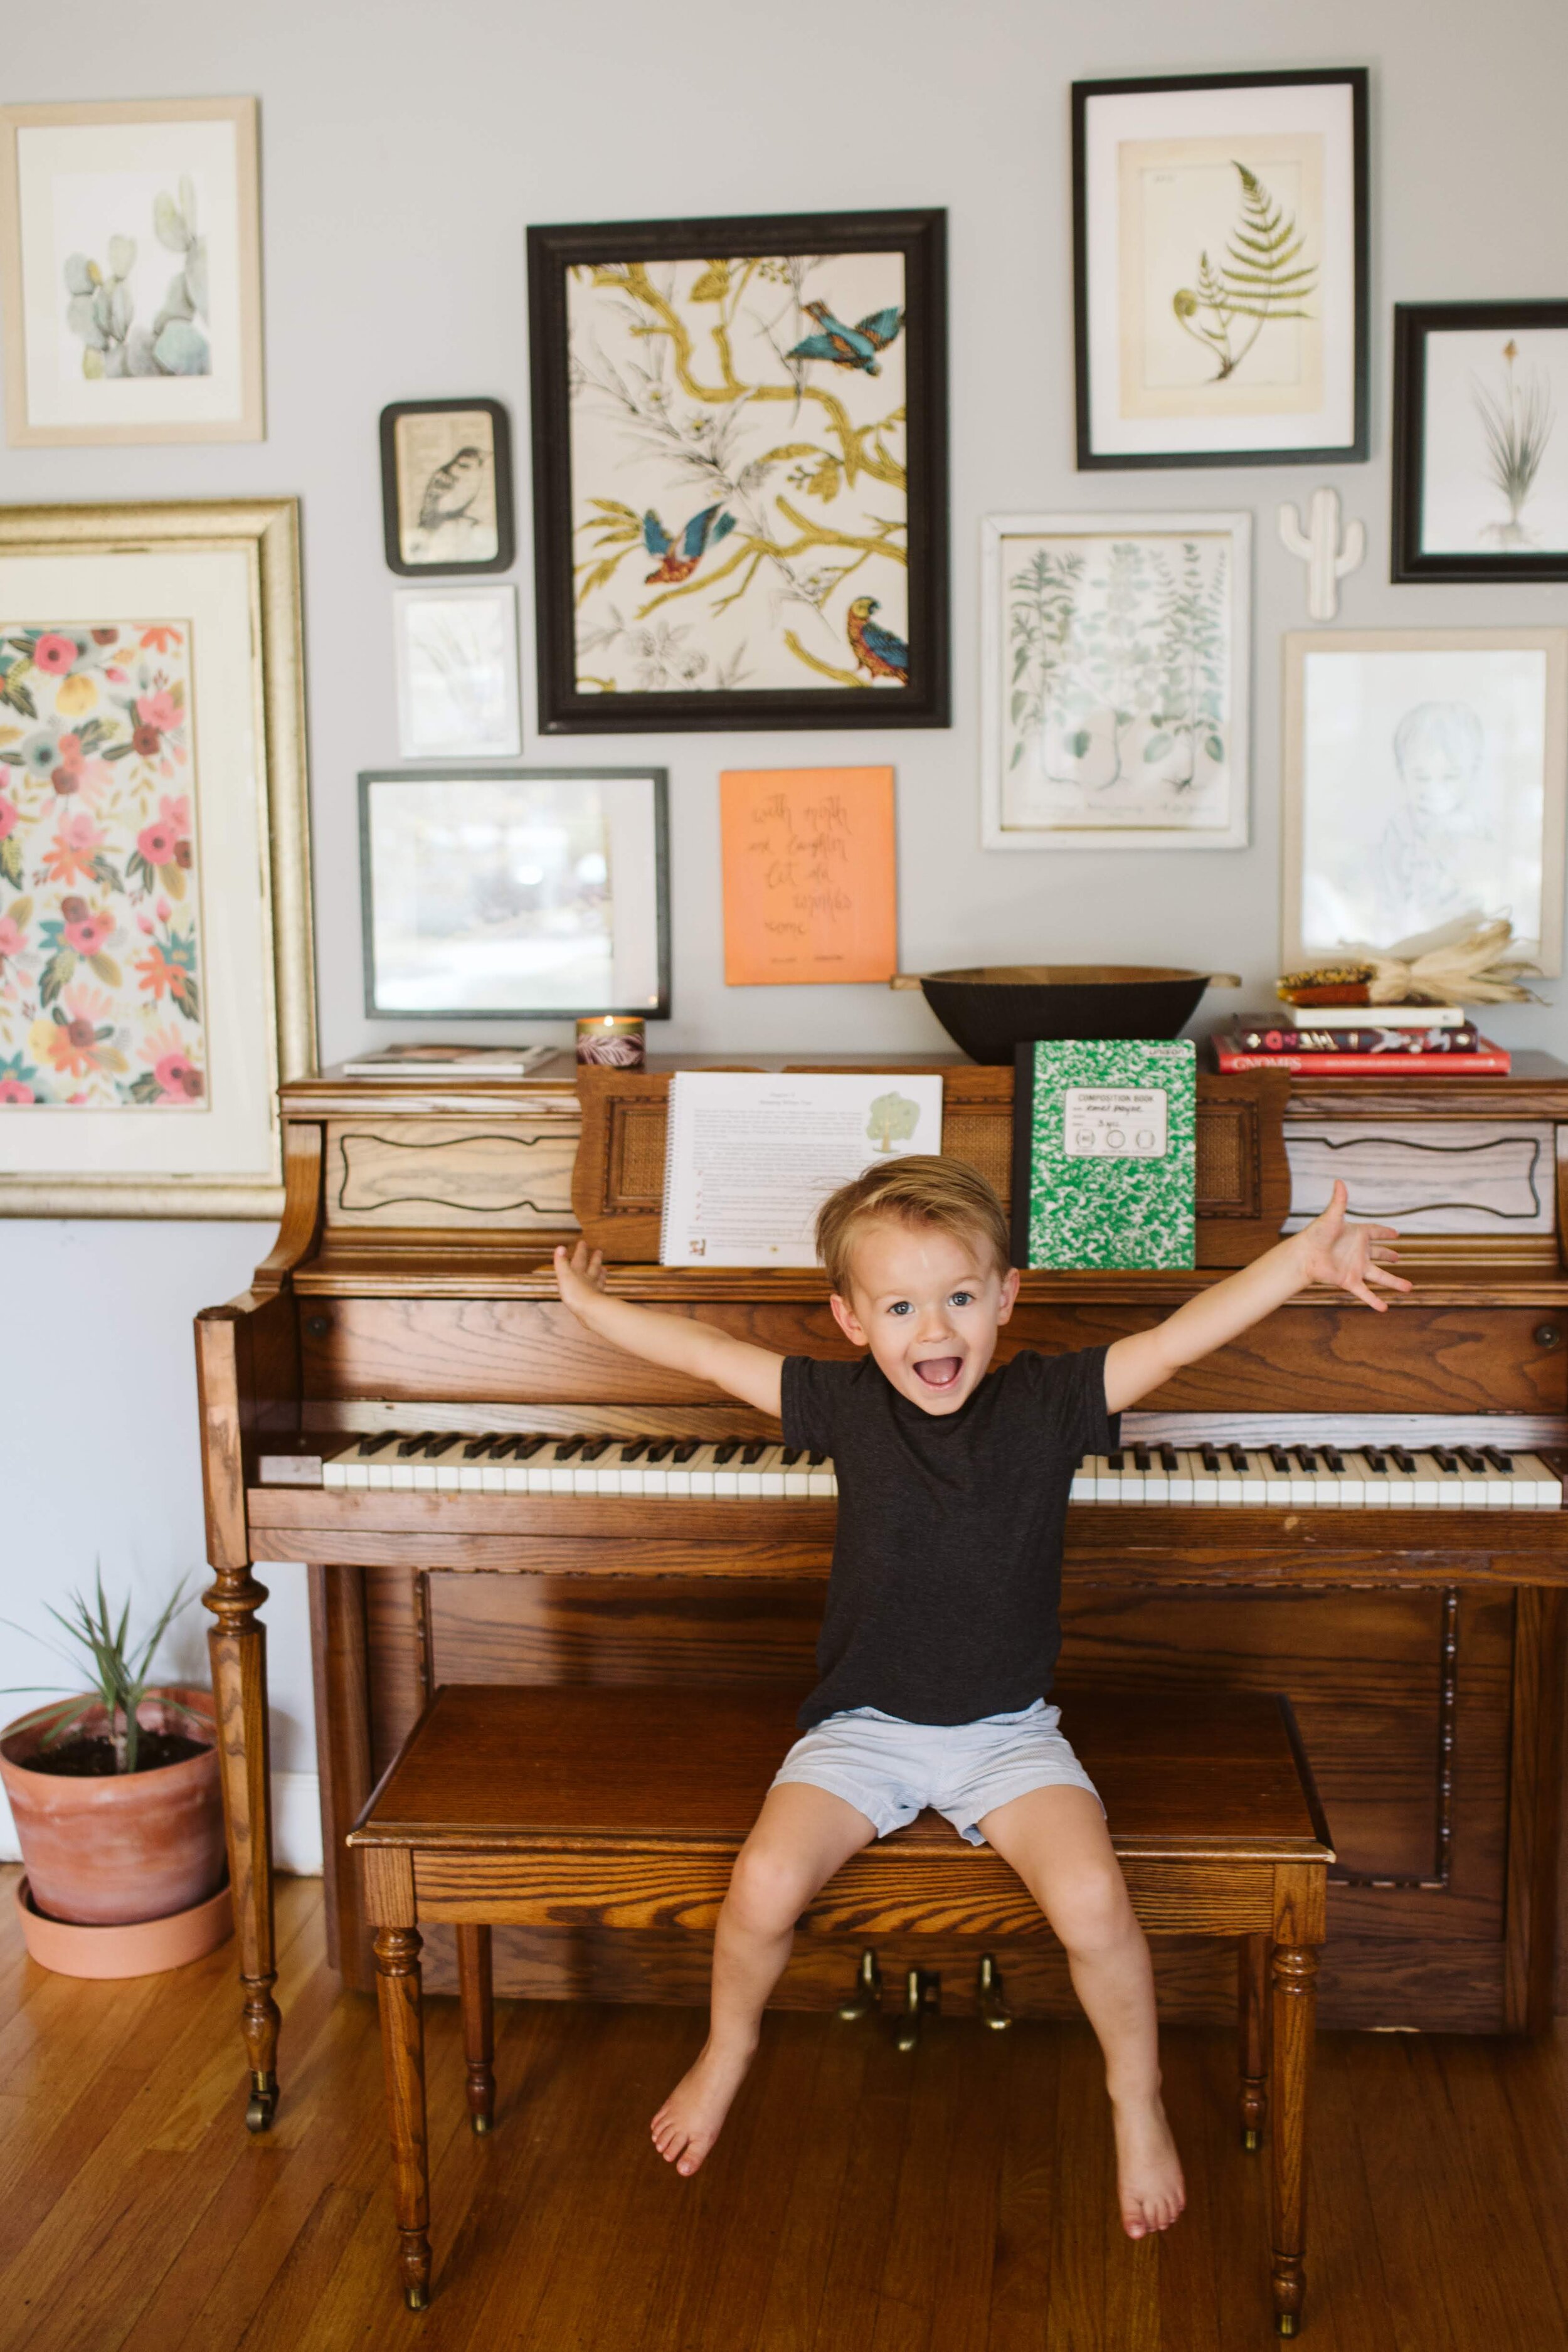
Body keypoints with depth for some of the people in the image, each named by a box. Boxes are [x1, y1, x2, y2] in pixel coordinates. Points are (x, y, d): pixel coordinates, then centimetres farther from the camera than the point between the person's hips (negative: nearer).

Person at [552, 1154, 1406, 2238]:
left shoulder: (1048, 1402, -7)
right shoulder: (847, 1406, -5)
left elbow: (1183, 1336, -13)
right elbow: (708, 1352, 3)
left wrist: (1309, 1254, -21)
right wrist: (590, 1301, 8)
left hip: (1007, 1731, 0)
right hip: (862, 1729, 1)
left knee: (1093, 1900, -22)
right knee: (765, 1885, -20)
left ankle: (1137, 2095, 10)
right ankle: (729, 2049, 14)